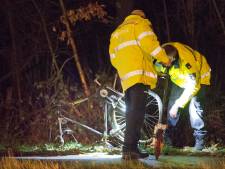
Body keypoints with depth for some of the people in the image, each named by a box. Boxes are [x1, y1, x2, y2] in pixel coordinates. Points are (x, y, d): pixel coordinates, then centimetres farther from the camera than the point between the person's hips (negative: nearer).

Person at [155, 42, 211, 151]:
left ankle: (200, 138, -10)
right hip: (180, 79, 6)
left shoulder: (186, 62, -44)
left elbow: (193, 86, -40)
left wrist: (178, 104, -41)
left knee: (195, 106, -18)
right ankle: (167, 136, 6)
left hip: (198, 78, -6)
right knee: (172, 105, -2)